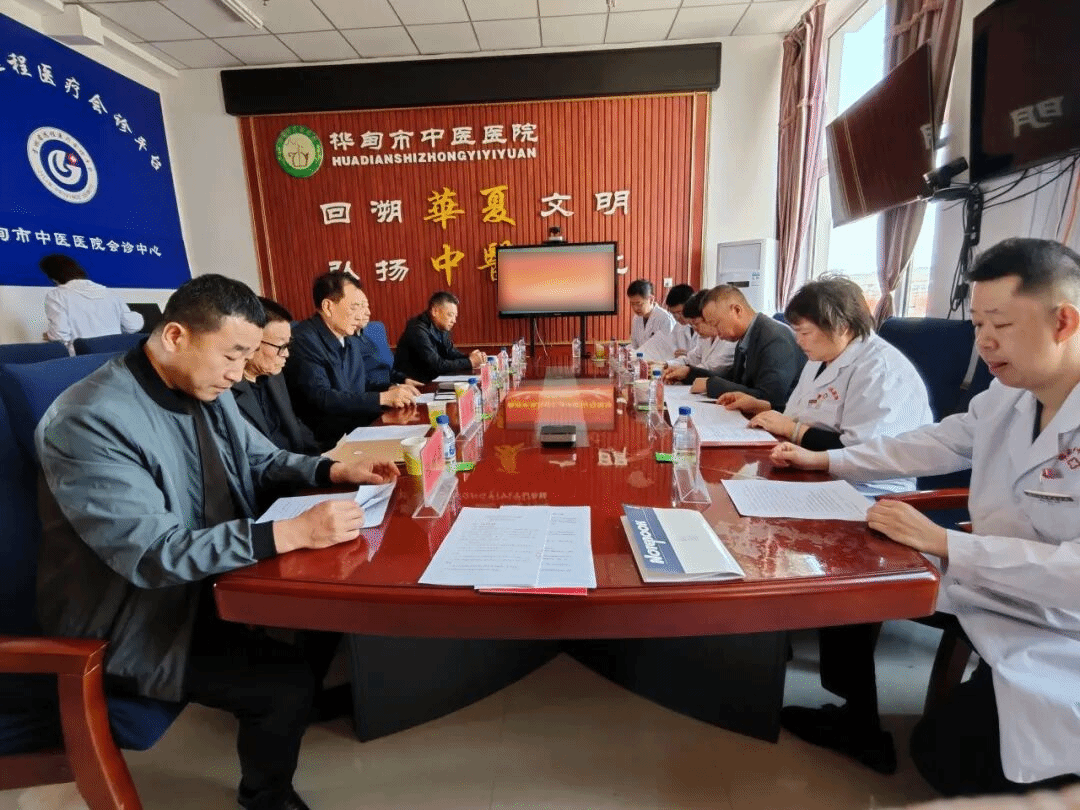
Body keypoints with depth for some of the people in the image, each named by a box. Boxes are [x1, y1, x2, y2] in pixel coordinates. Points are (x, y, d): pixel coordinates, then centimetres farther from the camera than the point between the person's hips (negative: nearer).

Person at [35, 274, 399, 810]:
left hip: (208, 576, 7)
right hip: (132, 621, -7)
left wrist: (333, 471, -8)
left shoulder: (206, 388, -4)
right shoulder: (87, 421, -27)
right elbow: (151, 553, -33)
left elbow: (259, 458, 9)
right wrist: (291, 533, -41)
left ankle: (312, 696, 29)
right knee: (285, 682, -13)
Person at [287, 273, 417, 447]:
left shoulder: (352, 340, 12)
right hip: (325, 439, -8)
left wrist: (389, 390, -2)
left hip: (359, 423, 8)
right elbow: (321, 398, -23)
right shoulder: (305, 341, -15)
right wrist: (383, 398, -22)